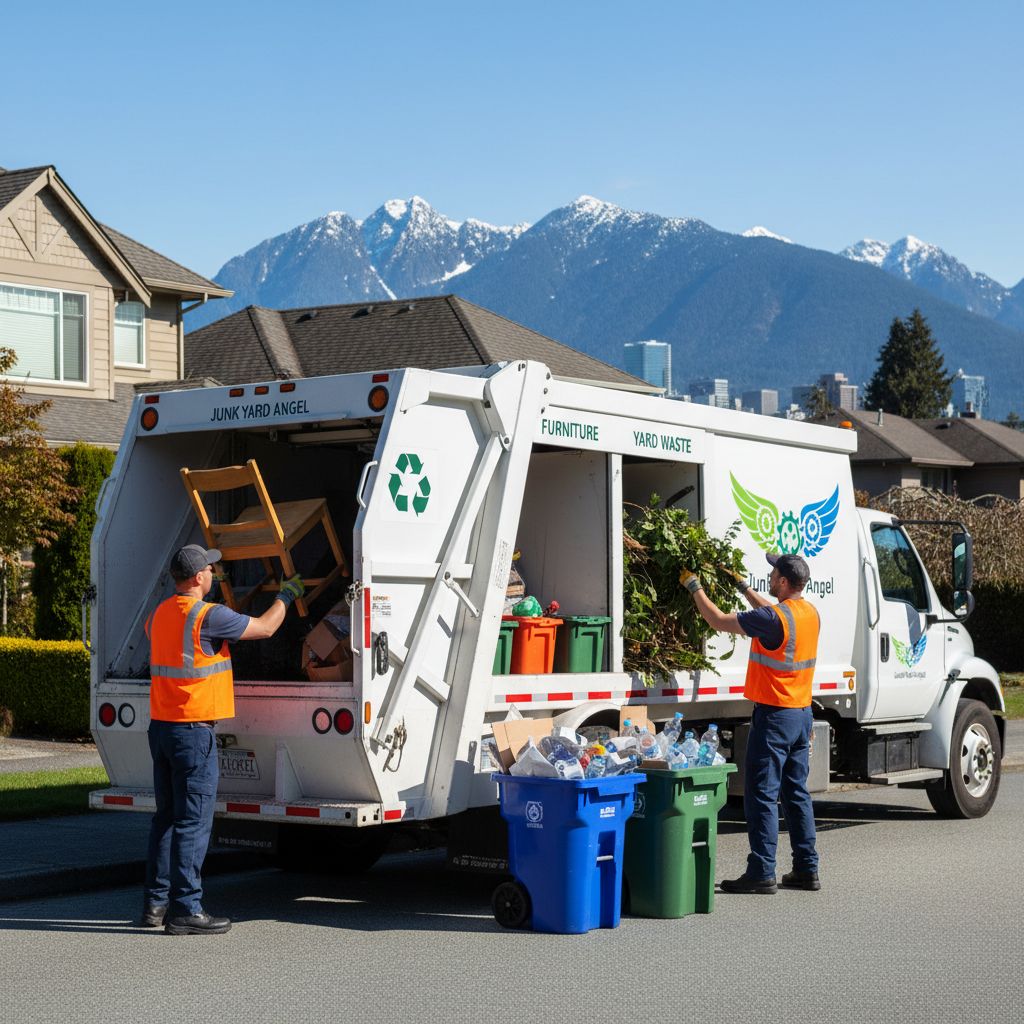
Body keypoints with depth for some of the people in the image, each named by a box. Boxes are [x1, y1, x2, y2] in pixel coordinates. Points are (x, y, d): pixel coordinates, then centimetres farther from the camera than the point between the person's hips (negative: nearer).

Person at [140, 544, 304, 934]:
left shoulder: (159, 614, 10)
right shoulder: (208, 616, -15)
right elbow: (265, 627, -6)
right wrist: (286, 595, 13)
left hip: (160, 725, 8)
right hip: (193, 730, -8)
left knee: (166, 818, 15)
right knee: (192, 822, -5)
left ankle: (156, 902, 18)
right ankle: (185, 909, -4)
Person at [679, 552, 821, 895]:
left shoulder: (773, 619, -19)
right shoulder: (809, 613, 6)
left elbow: (719, 620, -12)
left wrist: (694, 587, 1)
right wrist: (743, 586, 32)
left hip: (774, 715, -8)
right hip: (802, 713, 8)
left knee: (762, 795, -4)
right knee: (796, 792, 13)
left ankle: (762, 872, -5)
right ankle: (806, 869, 16)